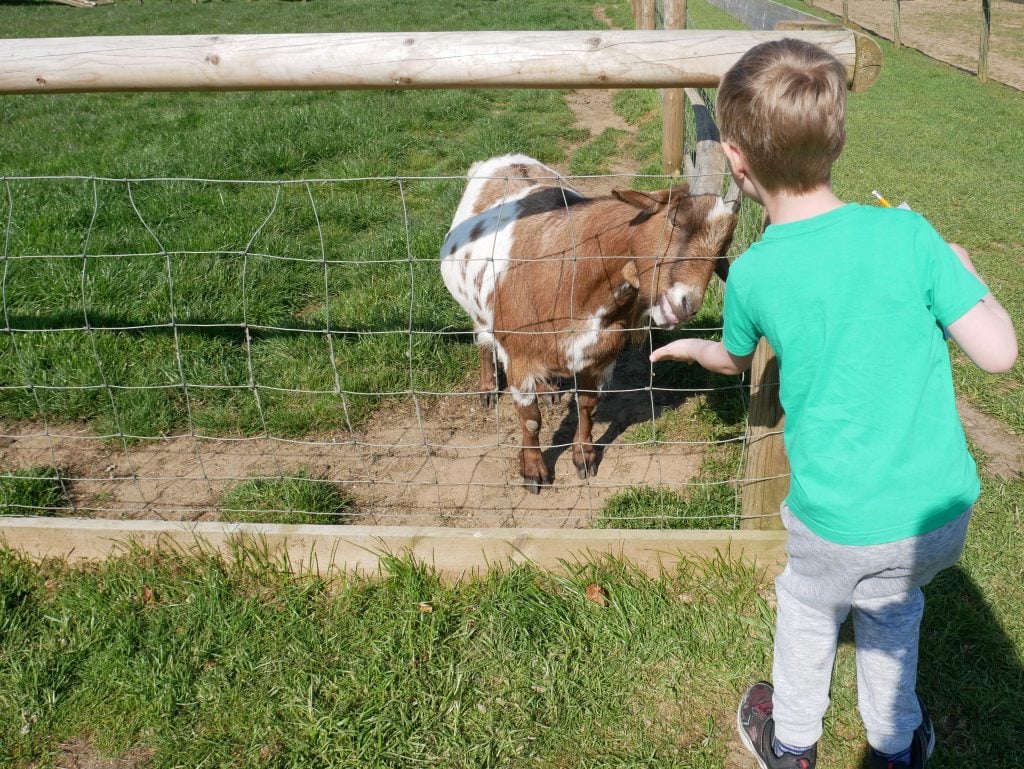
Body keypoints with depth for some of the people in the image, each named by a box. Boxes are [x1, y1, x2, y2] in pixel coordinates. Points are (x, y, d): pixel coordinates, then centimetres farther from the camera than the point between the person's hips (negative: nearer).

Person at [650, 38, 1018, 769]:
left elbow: (735, 360, 11)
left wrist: (691, 347, 34)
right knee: (894, 607, 30)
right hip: (942, 512, 2)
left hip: (840, 522, -1)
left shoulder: (754, 275, -12)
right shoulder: (907, 233, -13)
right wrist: (964, 273, 8)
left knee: (808, 609, 28)